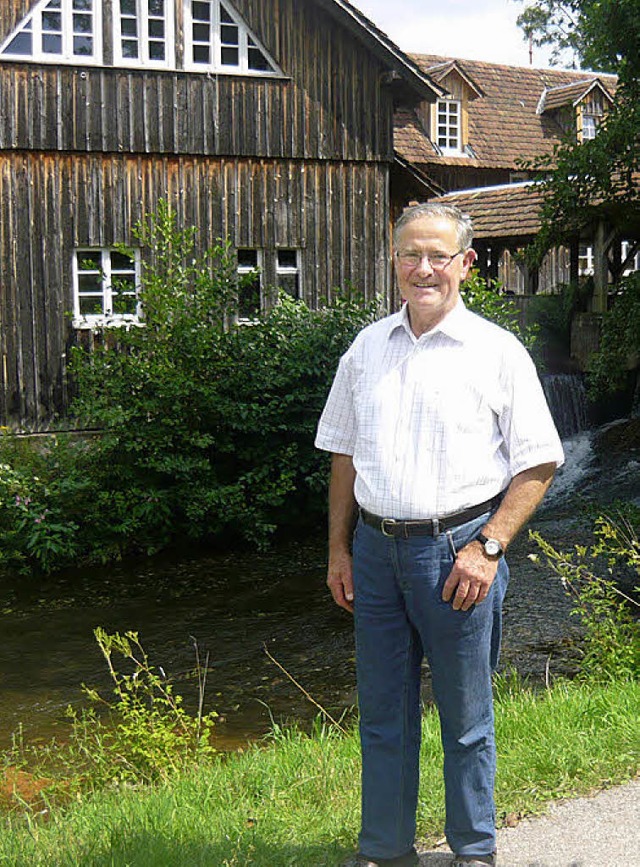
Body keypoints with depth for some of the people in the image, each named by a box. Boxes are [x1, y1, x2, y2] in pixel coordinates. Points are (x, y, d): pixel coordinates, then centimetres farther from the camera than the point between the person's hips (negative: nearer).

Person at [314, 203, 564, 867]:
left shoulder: (498, 352, -3)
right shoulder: (367, 348, 9)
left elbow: (538, 465, -3)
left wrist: (487, 547, -11)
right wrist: (340, 549, 11)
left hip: (457, 550, -3)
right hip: (376, 549, 4)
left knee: (466, 718, 9)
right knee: (382, 712, 13)